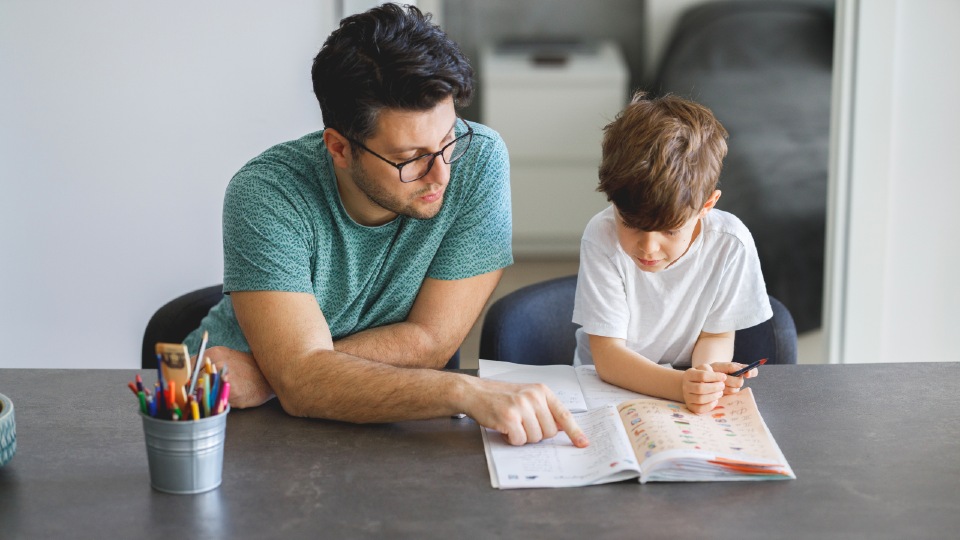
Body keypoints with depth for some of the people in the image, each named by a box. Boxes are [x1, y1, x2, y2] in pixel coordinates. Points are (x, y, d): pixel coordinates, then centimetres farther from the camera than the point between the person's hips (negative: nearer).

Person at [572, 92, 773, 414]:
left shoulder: (729, 243, -16)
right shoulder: (602, 236, -20)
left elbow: (716, 336, -3)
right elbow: (607, 355, -20)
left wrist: (705, 374, -26)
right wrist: (680, 384, -36)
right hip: (607, 385, -2)